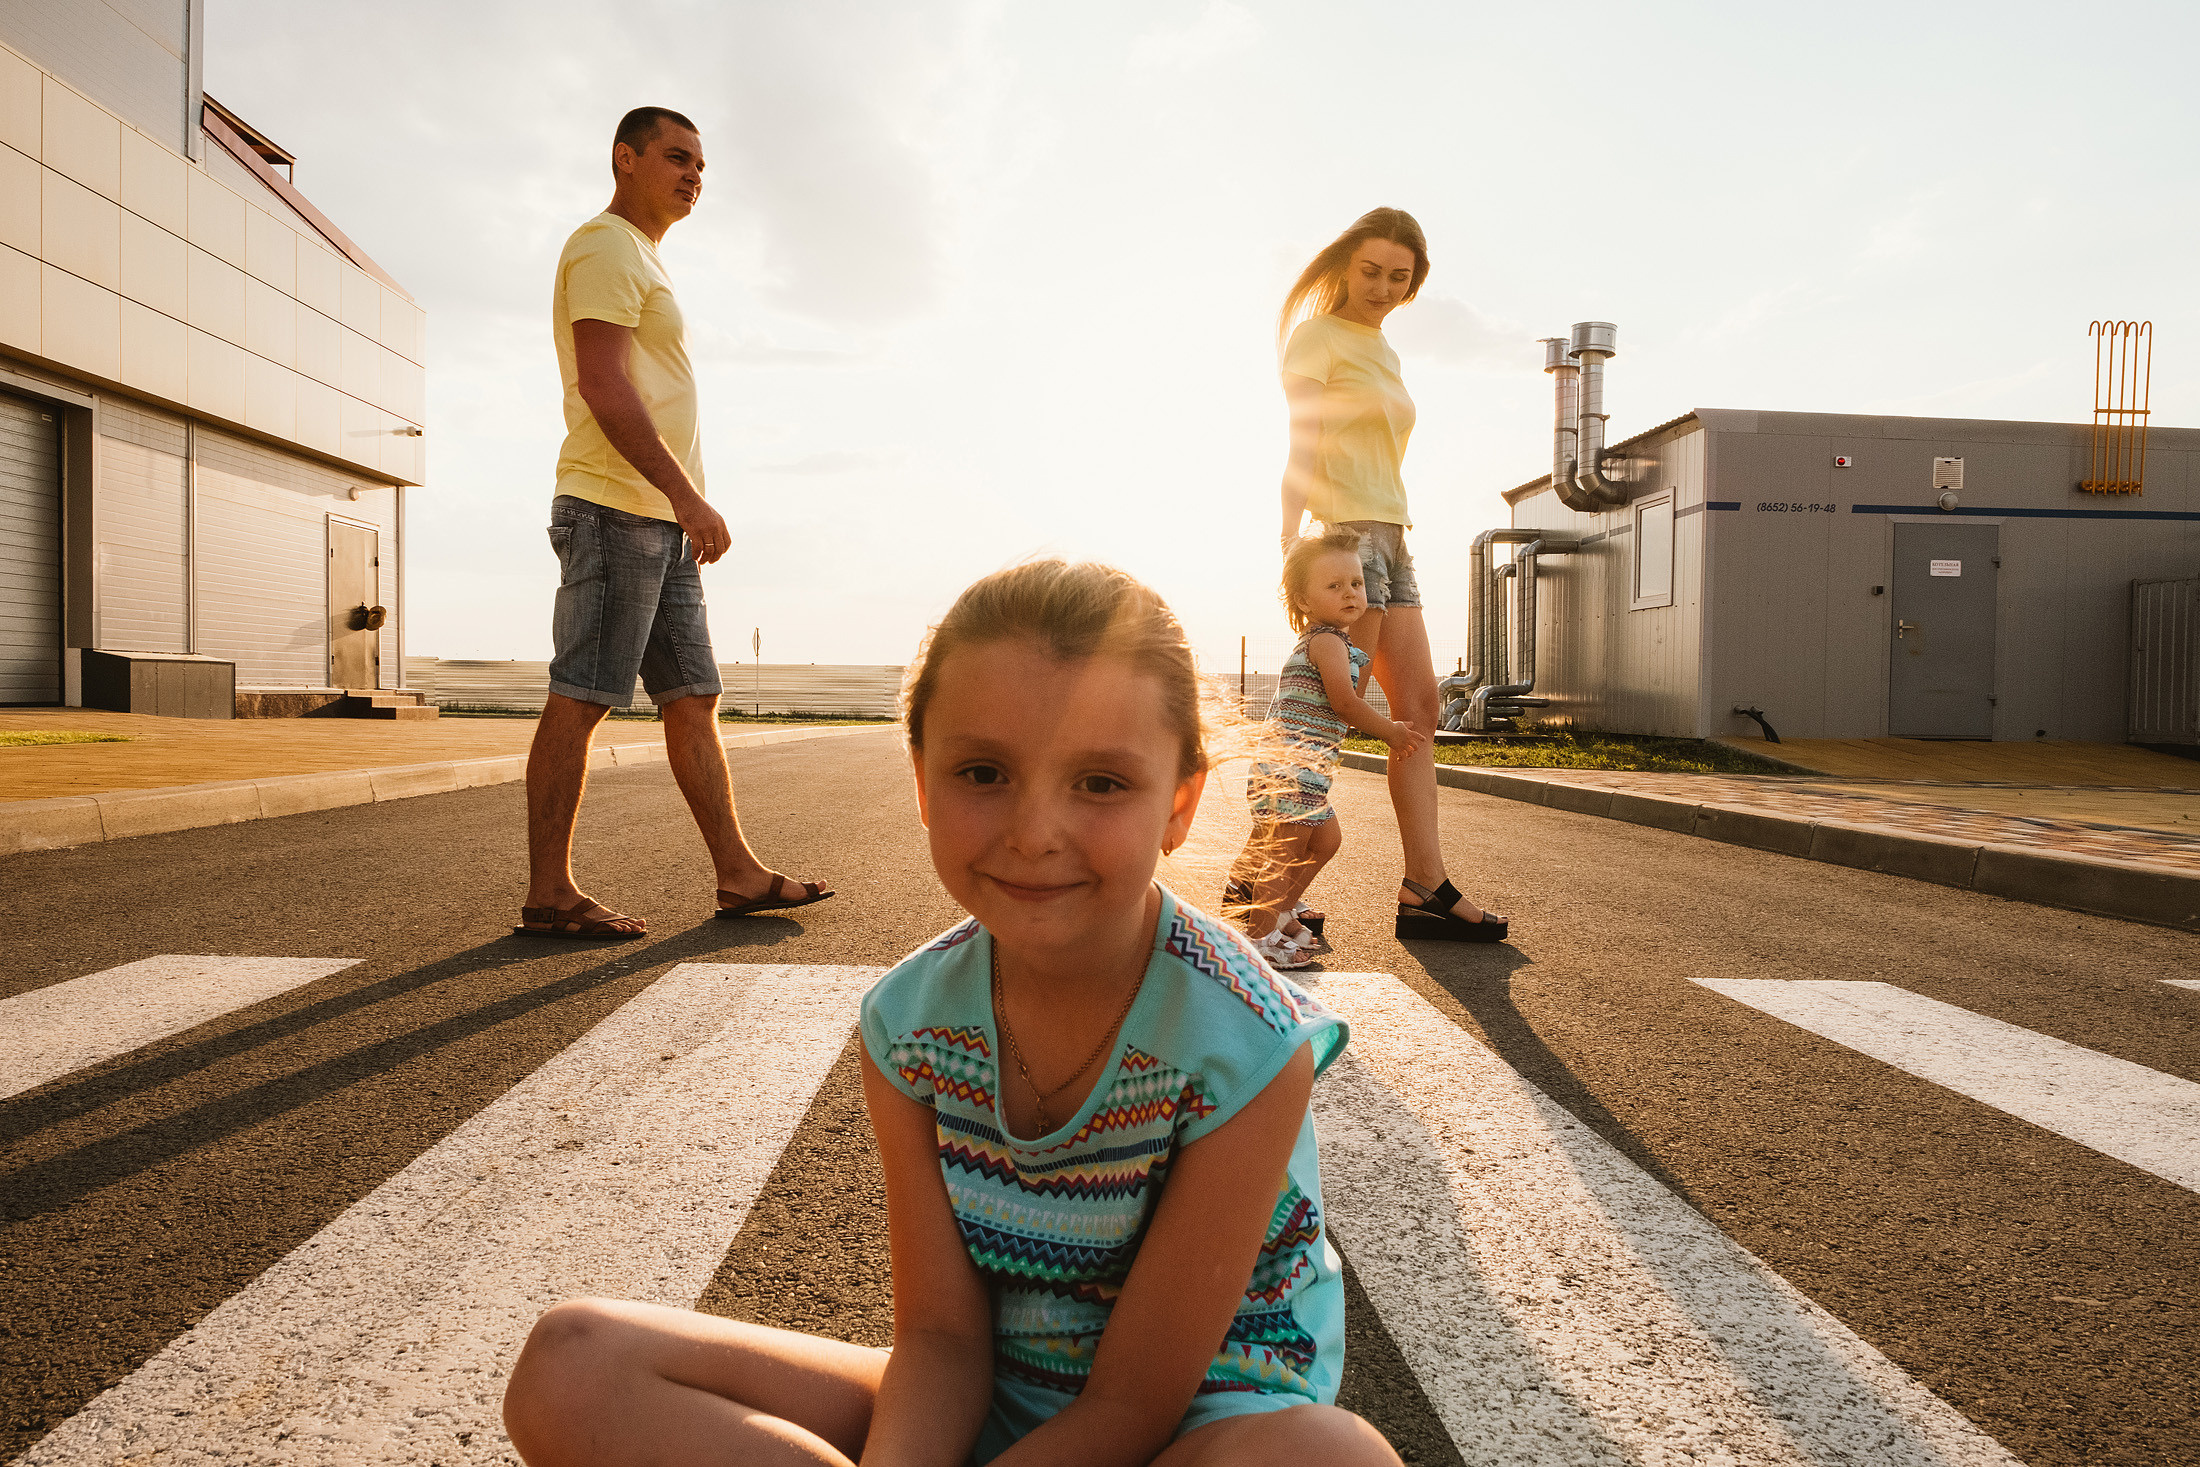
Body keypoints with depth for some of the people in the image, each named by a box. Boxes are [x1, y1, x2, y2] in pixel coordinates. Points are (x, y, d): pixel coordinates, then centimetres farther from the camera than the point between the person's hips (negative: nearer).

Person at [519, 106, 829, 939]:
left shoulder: (641, 263, 27)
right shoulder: (606, 248, -4)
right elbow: (601, 385, -17)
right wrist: (687, 495, -23)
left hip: (660, 522, 10)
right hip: (614, 508, -10)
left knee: (693, 697, 7)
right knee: (580, 698, -8)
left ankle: (738, 875, 10)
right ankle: (548, 894, -2)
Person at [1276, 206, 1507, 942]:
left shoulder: (1383, 354, 23)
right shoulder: (1317, 337, -1)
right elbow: (1302, 452, -12)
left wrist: (1393, 538, 14)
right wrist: (1293, 549, -21)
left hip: (1388, 534, 9)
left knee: (1418, 707, 4)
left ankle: (1425, 889, 7)